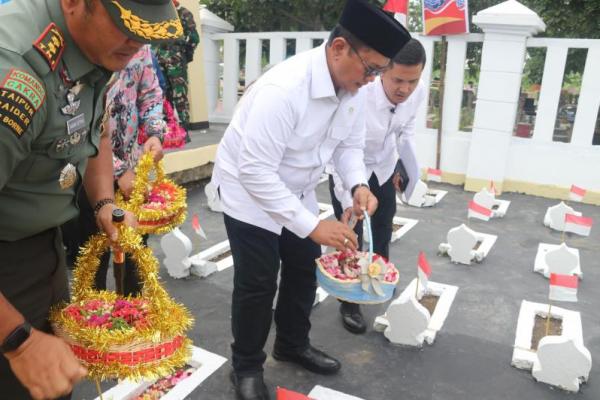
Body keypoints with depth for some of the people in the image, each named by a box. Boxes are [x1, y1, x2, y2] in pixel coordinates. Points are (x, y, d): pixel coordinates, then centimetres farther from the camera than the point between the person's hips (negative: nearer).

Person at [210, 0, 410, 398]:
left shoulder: (353, 87, -10)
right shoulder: (283, 89, -35)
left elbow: (349, 144, 3)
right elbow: (255, 171, -35)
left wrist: (358, 184, -17)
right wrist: (312, 225, -36)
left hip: (296, 189, 7)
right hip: (251, 188, -7)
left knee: (304, 268, 15)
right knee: (258, 283, 0)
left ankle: (293, 344, 39)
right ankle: (247, 367, 24)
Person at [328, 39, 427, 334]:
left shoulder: (418, 92, -20)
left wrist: (402, 167, 6)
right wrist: (347, 201, -46)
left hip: (384, 169, 6)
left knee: (382, 233, 21)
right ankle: (349, 303, 19)